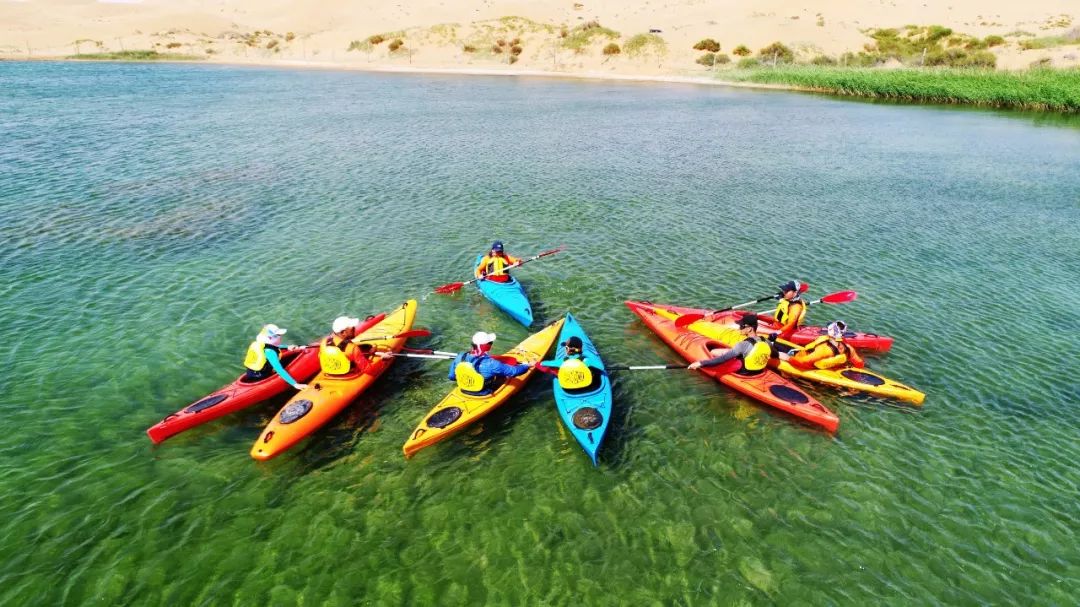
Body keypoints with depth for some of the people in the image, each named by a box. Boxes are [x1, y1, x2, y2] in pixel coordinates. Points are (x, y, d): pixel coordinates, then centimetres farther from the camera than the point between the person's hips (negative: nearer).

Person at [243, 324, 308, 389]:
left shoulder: (260, 343, -1)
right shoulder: (269, 352, -28)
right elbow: (279, 370, -34)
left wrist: (287, 347, 27)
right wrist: (295, 384, -36)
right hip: (259, 379, -10)